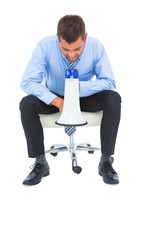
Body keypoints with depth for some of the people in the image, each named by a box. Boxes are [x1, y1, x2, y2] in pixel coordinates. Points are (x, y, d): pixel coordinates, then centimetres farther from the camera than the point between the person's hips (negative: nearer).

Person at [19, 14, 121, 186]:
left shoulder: (96, 46, -23)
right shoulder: (45, 45, -26)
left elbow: (109, 82, -19)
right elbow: (27, 82, -26)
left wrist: (81, 86, -37)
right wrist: (56, 101, -38)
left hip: (85, 98, 0)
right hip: (54, 98, 0)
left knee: (113, 99, -28)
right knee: (26, 104, -29)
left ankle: (106, 160, -18)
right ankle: (40, 163, -15)